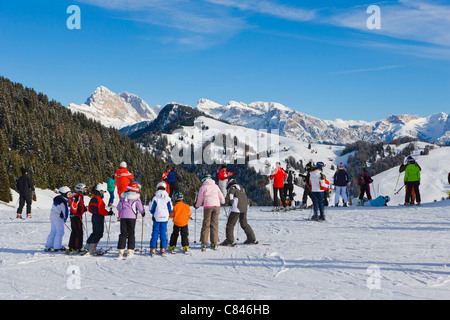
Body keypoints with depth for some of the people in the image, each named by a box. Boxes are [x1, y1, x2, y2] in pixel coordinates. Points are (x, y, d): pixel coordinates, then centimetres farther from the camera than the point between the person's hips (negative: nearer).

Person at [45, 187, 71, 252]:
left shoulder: (56, 198, 12)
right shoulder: (63, 201, -17)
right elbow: (65, 210, -14)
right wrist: (65, 218, 2)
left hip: (52, 216, 9)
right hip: (58, 218, -9)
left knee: (53, 232, 14)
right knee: (60, 232, -1)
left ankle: (48, 246, 16)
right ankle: (57, 247, 0)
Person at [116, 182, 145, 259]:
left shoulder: (123, 196, 11)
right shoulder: (136, 197, -2)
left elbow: (118, 207, 15)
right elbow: (139, 207, -5)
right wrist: (143, 212, 14)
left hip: (123, 216, 3)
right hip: (132, 217, -3)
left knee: (123, 233, 5)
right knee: (131, 233, 3)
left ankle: (121, 250, -1)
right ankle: (130, 250, -2)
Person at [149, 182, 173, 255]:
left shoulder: (155, 197, -6)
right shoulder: (167, 198, 0)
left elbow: (151, 208, -2)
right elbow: (170, 209, 5)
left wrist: (153, 213, 19)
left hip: (156, 218, -1)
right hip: (165, 218, 1)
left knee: (155, 233, 3)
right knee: (163, 233, 7)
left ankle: (153, 248, 0)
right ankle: (163, 248, 5)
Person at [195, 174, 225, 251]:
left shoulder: (203, 187, 8)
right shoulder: (215, 186, 17)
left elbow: (200, 199, 10)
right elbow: (221, 196, 22)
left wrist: (197, 205, 29)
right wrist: (223, 202, 44)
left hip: (207, 206, -2)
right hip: (216, 205, 2)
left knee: (206, 224, 1)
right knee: (214, 224, 6)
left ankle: (204, 243, -5)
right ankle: (214, 243, 3)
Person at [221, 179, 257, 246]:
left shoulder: (232, 188, 1)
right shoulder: (242, 188, 24)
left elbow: (228, 199, -11)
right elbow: (246, 200, 26)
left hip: (236, 209, -7)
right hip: (244, 209, 7)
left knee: (230, 224, -3)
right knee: (244, 224, 17)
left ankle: (230, 240, -10)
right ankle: (252, 239, 16)